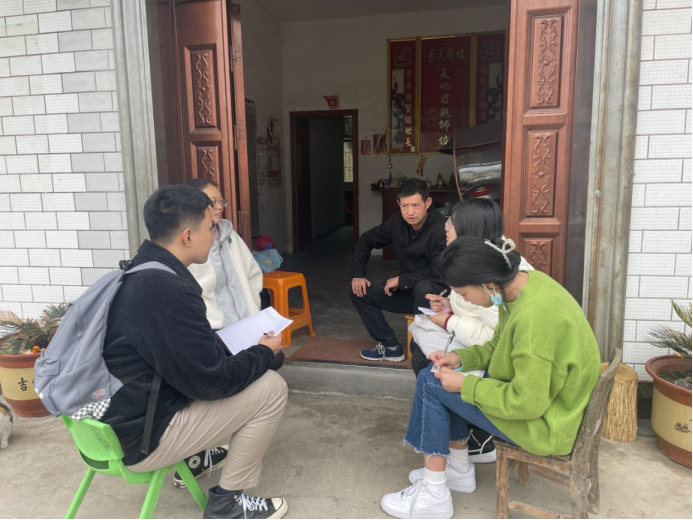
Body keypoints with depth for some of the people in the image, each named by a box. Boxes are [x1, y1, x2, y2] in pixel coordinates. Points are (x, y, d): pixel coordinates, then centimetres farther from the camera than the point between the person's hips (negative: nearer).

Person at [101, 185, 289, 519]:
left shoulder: (141, 273, 1)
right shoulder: (168, 291, -29)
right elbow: (211, 381, -22)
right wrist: (265, 352, -6)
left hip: (120, 417, 9)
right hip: (141, 438, -9)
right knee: (271, 388, -7)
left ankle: (196, 457, 26)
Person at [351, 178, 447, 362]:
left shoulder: (441, 229, -27)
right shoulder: (398, 221, -6)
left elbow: (440, 273, -35)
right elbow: (366, 241, 8)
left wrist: (401, 279, -24)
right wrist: (358, 274, -2)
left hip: (437, 295, -7)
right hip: (408, 291, 7)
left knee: (424, 288, -40)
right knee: (360, 292, -2)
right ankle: (391, 346, 3)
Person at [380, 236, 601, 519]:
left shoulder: (533, 316, -33)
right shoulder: (526, 281, -5)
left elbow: (526, 403, -27)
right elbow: (499, 345, 11)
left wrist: (466, 385, -17)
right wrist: (461, 357, -2)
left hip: (545, 424, -9)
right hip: (540, 393, 9)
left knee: (430, 383, -8)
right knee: (446, 381, 13)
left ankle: (433, 496, 6)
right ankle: (459, 470, 29)